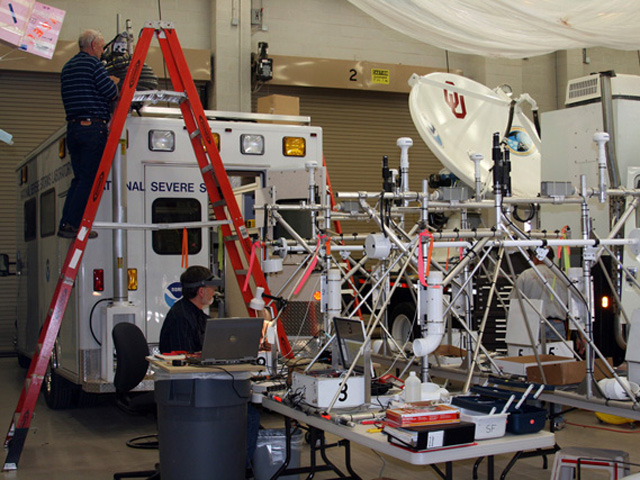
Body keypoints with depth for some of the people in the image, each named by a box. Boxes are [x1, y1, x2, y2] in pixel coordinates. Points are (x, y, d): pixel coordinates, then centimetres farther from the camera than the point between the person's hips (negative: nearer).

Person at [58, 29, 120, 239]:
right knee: (89, 179, -6)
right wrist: (113, 83, 12)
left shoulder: (67, 67, 20)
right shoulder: (93, 63, -5)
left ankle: (66, 224, 7)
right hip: (93, 128, -8)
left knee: (79, 178, 12)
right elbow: (111, 93, -11)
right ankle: (72, 224, -10)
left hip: (73, 127, 8)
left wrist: (108, 82, 20)